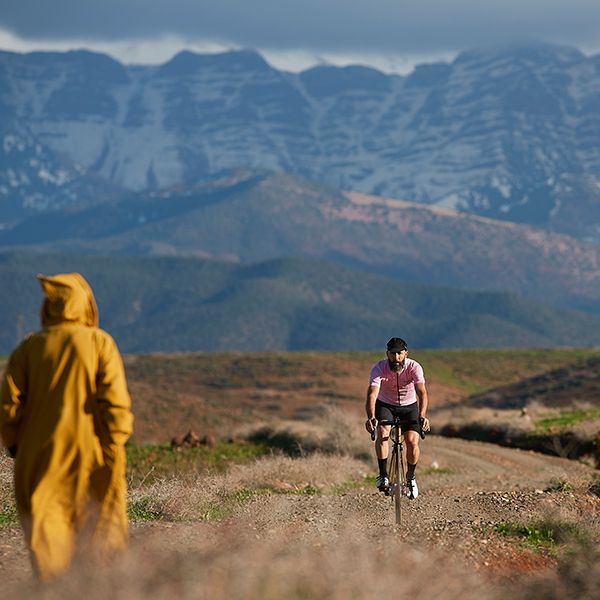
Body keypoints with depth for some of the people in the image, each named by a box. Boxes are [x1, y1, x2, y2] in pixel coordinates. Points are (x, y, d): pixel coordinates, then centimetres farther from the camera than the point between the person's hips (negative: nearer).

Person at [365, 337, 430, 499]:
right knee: (383, 433, -29)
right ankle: (383, 476, -19)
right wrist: (371, 417, -55)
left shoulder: (414, 367, -25)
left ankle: (411, 478, 10)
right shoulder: (379, 368, -26)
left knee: (412, 442, -16)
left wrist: (422, 416, -54)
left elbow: (422, 392, -37)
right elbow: (372, 394, -37)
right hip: (385, 405, 0)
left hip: (409, 407, 0)